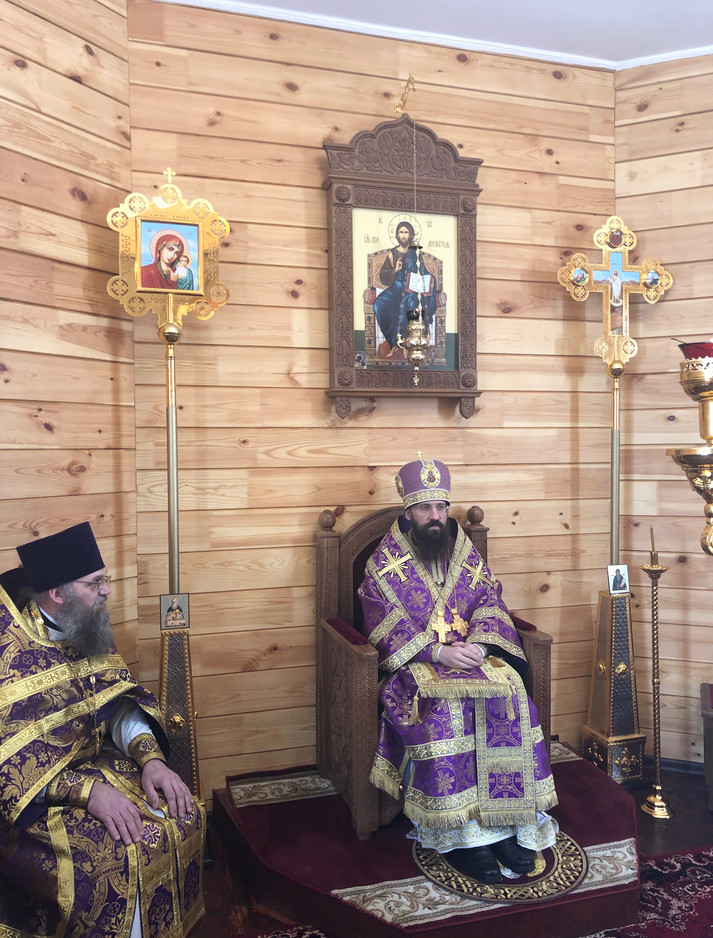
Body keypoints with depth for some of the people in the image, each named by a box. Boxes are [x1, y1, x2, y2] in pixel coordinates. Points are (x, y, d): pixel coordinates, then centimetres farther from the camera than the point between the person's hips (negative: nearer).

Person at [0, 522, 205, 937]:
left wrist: (150, 758, -15)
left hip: (93, 763, 7)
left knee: (184, 815, -6)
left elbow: (120, 703, 3)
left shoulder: (89, 634, 0)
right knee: (117, 855, -26)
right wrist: (86, 790, -31)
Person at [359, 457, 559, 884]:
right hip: (415, 664, -3)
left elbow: (491, 605, 7)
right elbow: (386, 627, -7)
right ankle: (463, 835, -21)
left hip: (472, 654, 4)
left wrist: (478, 645, -14)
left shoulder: (468, 555, 14)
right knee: (444, 713, -32)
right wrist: (437, 651, -19)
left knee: (513, 700, -24)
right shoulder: (384, 563, 2)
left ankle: (509, 822, -15)